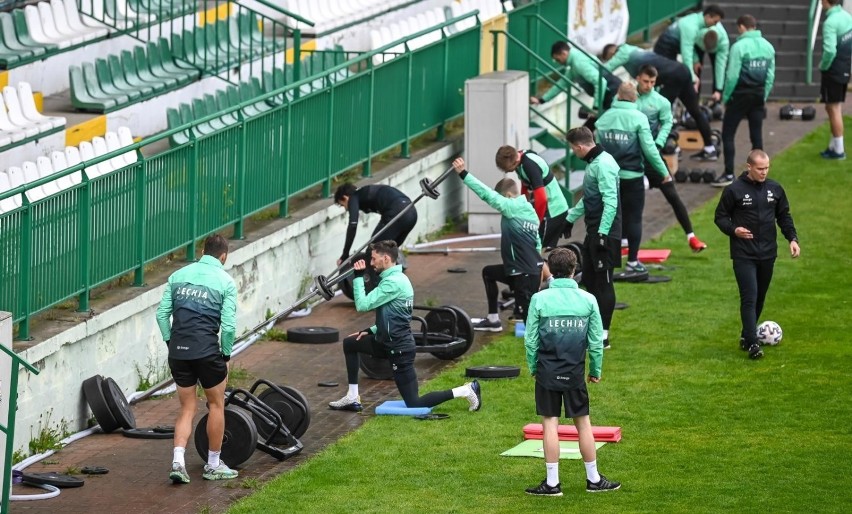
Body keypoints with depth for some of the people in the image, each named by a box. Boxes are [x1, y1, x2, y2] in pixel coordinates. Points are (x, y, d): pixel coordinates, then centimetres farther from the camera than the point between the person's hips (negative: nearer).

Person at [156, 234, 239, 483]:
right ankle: (213, 466, 20)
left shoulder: (178, 275, 11)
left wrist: (170, 342, 15)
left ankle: (178, 461, -4)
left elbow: (162, 313, 7)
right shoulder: (225, 281, -1)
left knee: (187, 408, 14)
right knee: (216, 405, 14)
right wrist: (226, 355, 5)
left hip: (178, 351, 4)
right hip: (206, 350, -4)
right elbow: (228, 324, -7)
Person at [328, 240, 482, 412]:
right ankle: (352, 398, 20)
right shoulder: (396, 278, 10)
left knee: (414, 404, -5)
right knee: (350, 344, 18)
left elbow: (363, 305, -23)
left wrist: (359, 277, -14)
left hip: (399, 349, -10)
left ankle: (466, 390, -5)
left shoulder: (392, 282, -21)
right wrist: (371, 331, 11)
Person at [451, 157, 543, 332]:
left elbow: (486, 194, -20)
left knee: (529, 316, -5)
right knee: (488, 272, 26)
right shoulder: (529, 211, 13)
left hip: (526, 274, -10)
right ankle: (493, 320, 29)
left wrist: (463, 173, -20)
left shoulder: (512, 207, -13)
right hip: (533, 270, 10)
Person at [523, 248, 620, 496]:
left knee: (550, 424, 2)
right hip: (575, 372, 2)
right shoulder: (588, 300, -2)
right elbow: (596, 340, 3)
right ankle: (593, 479, 18)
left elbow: (530, 340, -4)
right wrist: (596, 370, 15)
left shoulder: (539, 299, -7)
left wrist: (533, 368, 10)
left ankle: (552, 482, 3)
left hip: (547, 372, -1)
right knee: (583, 423, 10)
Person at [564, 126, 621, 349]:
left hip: (605, 234, -10)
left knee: (603, 283, -5)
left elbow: (610, 202, -24)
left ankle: (603, 334, -1)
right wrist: (571, 217, 34)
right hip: (593, 232, 10)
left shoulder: (603, 164, -18)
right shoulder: (593, 162, 14)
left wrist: (603, 234, -26)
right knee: (589, 280, 15)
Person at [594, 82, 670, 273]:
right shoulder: (638, 118, -10)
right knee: (634, 218, 5)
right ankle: (632, 261, 8)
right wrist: (664, 171, -1)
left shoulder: (603, 118, 2)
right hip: (632, 176, -3)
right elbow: (649, 148, -11)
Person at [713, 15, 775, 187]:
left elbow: (732, 76, -15)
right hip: (759, 95, 6)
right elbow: (770, 76, 8)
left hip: (741, 95, -6)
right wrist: (764, 97, 16)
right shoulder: (767, 46, 6)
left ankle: (728, 174, -2)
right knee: (756, 135, 10)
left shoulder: (739, 46, -13)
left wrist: (726, 97, -4)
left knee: (727, 134, 2)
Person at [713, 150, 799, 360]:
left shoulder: (775, 189, 7)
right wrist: (733, 230, -19)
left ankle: (747, 335, 27)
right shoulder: (734, 190, -6)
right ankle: (752, 343, -14)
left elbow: (784, 216, 16)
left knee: (760, 298, 12)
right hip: (743, 255, -5)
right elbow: (720, 216, 0)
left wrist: (792, 238, 3)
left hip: (767, 254, 5)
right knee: (749, 297, -12)